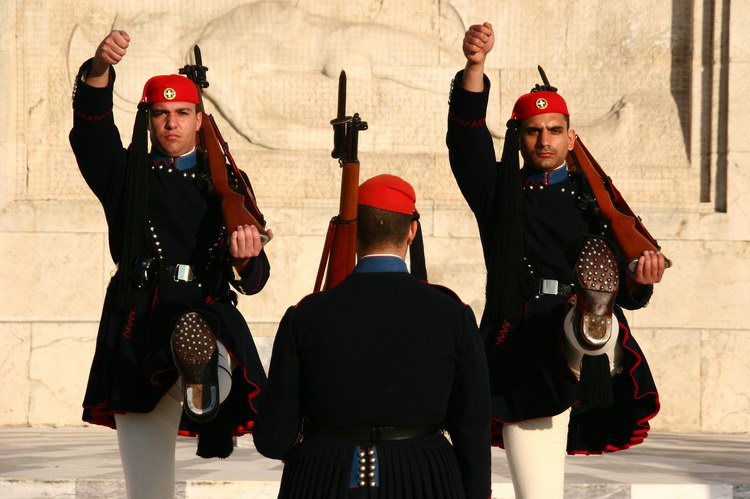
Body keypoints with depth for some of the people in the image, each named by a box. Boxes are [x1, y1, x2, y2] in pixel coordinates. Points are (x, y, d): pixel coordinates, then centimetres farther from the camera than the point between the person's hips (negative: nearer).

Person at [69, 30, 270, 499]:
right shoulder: (128, 174, 14)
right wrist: (99, 68, -26)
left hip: (207, 318, 1)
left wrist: (246, 257, -16)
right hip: (139, 322, 0)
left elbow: (254, 280, 9)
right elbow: (91, 128, -6)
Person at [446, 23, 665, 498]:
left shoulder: (592, 200, 17)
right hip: (523, 346, -1)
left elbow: (626, 294, 14)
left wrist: (640, 280, -12)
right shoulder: (500, 192, 15)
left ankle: (591, 327, -70)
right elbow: (467, 137, -4)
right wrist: (475, 66, -20)